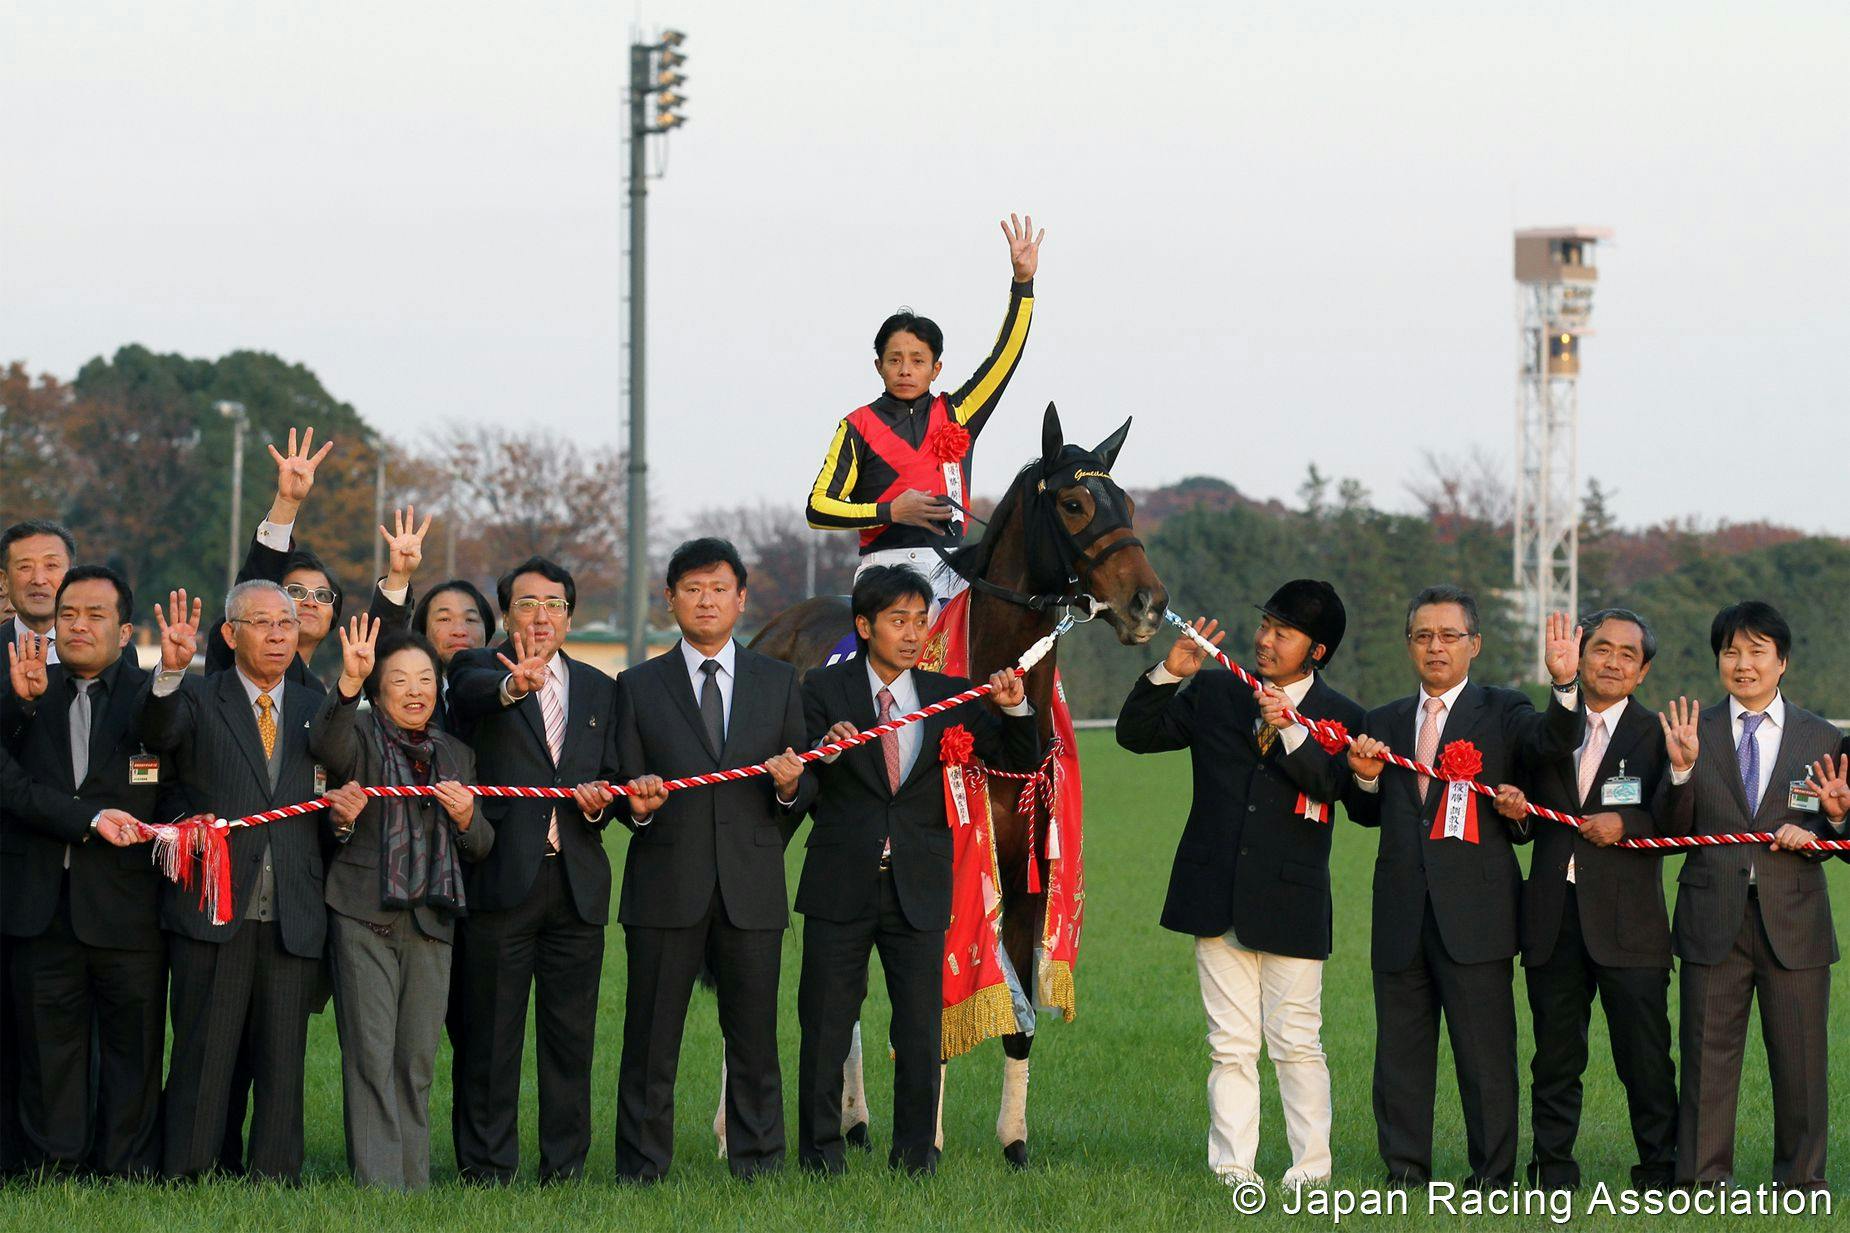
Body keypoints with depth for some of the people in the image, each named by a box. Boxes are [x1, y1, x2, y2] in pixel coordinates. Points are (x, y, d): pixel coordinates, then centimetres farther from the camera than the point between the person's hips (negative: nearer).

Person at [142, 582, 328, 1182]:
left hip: (293, 922, 3)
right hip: (213, 915, -3)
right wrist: (171, 671, -36)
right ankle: (184, 1182, 0)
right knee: (202, 1059, -3)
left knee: (282, 1065, 5)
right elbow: (159, 733, -18)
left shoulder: (315, 710, 16)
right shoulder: (198, 699, 4)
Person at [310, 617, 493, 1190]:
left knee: (417, 1062, 7)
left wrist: (466, 817, -5)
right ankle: (377, 1186, -11)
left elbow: (481, 847, 19)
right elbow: (325, 743, -22)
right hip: (364, 916, -4)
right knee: (370, 1056, -9)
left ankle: (414, 1186, 12)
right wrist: (350, 681, -38)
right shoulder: (360, 737, 3)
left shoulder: (457, 755, 17)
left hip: (430, 923, 4)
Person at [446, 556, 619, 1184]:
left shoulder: (598, 689, 16)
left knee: (571, 1034, 7)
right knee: (491, 1032, 0)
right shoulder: (478, 669, 1)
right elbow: (471, 692, -24)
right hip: (503, 874, -4)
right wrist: (514, 686, -47)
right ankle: (487, 1167, 6)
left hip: (577, 879, 4)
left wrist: (599, 802, -5)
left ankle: (564, 1166, 14)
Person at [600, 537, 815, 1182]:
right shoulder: (639, 687, 9)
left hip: (752, 885, 1)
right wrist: (638, 803, -14)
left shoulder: (778, 683, 13)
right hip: (667, 886, -1)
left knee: (754, 1038, 3)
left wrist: (792, 785, -10)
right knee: (651, 1039, -1)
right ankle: (640, 1171, 4)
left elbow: (806, 786, 12)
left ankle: (757, 1165, 10)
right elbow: (622, 788, 8)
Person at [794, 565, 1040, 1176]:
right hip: (841, 888, -1)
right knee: (825, 1027, 4)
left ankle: (915, 1151, 12)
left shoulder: (949, 696, 6)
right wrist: (826, 748, -29)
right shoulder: (824, 689, 0)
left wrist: (1014, 710, -14)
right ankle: (820, 1150, 14)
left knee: (921, 1029, 2)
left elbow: (1020, 761, 5)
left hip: (918, 890, 1)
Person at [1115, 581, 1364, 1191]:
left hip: (1289, 903, -2)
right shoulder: (1214, 694, 9)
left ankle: (1311, 1169, 5)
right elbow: (1136, 735, 6)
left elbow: (1332, 784, -14)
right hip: (1218, 900, 2)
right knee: (1231, 1045, 4)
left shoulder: (1338, 717, 2)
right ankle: (1232, 1170, 7)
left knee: (1297, 1043, -2)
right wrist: (1168, 675, -7)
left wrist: (1289, 734, -28)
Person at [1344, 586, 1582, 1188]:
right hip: (1401, 916, 4)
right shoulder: (1383, 723, 16)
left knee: (1485, 1050, -3)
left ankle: (1493, 1176, 3)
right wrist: (1365, 777, -4)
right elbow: (1369, 815, 18)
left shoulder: (1501, 713, 4)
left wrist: (1565, 685, -33)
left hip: (1473, 910, -4)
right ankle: (1405, 1171, 15)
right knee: (1401, 1048, 8)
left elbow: (1554, 741, -15)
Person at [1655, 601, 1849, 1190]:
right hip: (1714, 920, 0)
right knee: (1708, 1057, 4)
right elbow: (1671, 831, -1)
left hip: (1794, 920, 0)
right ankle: (1701, 1183, 10)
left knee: (1800, 1062, 5)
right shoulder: (1694, 734, 5)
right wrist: (1681, 770, -17)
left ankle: (1800, 1181, 16)